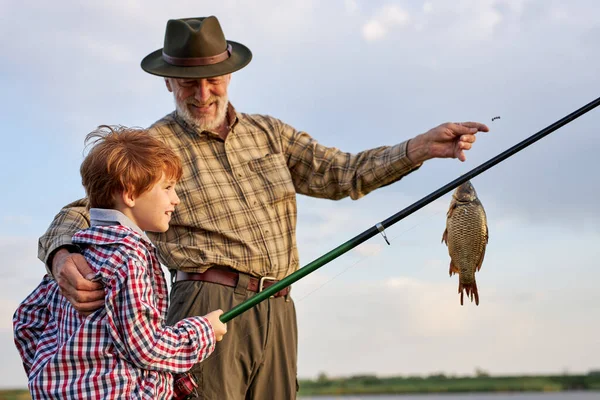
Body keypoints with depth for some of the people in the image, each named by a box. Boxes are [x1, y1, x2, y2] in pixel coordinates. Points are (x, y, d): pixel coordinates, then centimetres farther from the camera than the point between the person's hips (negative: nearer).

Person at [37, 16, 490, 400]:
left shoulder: (269, 132, 17)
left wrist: (424, 146, 1)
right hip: (209, 309, -5)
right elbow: (83, 211, -4)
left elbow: (342, 174, 13)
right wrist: (63, 257, -28)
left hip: (278, 312, 5)